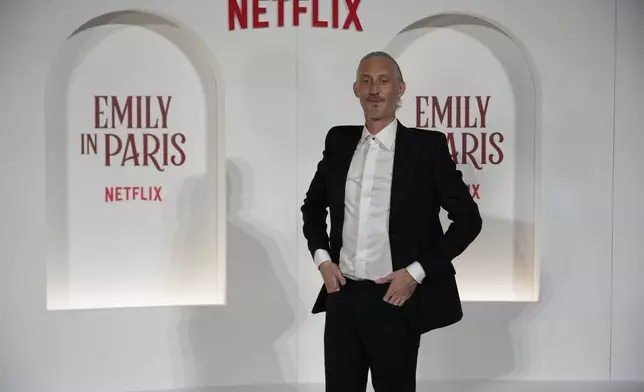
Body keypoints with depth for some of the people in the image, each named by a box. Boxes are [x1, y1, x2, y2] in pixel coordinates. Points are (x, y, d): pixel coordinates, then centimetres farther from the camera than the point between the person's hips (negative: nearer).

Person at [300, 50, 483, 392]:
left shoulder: (427, 146, -6)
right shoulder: (338, 141, 6)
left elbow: (468, 219, -4)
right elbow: (313, 205, 20)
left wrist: (416, 272, -10)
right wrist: (321, 258, 4)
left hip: (395, 300, -3)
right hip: (342, 297, 4)